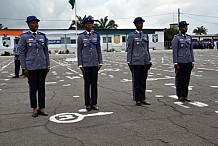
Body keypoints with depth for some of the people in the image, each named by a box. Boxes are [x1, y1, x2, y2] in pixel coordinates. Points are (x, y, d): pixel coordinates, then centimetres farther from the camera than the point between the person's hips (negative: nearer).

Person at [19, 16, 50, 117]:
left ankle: (41, 108, 15)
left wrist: (48, 65, 7)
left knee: (42, 87, 7)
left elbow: (46, 52, 11)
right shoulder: (24, 37, -1)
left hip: (42, 66, 3)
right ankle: (34, 109, 15)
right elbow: (22, 53, -2)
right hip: (31, 67, -3)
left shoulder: (42, 36, 8)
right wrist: (24, 68, -7)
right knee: (33, 88, 4)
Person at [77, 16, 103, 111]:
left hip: (95, 63, 3)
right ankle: (87, 104, 12)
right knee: (87, 84, 3)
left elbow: (99, 50, 9)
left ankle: (94, 103, 15)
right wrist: (80, 65, -6)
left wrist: (100, 62, 3)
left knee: (94, 84, 6)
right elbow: (79, 51, -1)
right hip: (86, 63, -3)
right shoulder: (81, 36, -1)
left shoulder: (96, 35, 7)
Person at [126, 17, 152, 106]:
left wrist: (149, 60, 12)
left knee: (143, 81, 9)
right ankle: (137, 100, 8)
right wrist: (129, 62, -8)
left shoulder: (145, 36, 15)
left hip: (145, 62, 5)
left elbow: (147, 49, 18)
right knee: (136, 81, 1)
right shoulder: (131, 35, -1)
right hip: (136, 62, -5)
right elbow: (129, 50, -3)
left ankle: (142, 99, 17)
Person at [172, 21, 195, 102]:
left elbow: (191, 50, 14)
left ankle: (185, 96, 16)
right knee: (179, 79, 3)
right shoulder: (176, 38, -5)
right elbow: (174, 51, -9)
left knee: (186, 79, 8)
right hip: (180, 62, -5)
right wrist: (175, 63, -13)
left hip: (188, 62, 5)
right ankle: (180, 96, 12)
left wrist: (192, 62, 8)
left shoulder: (189, 37, 12)